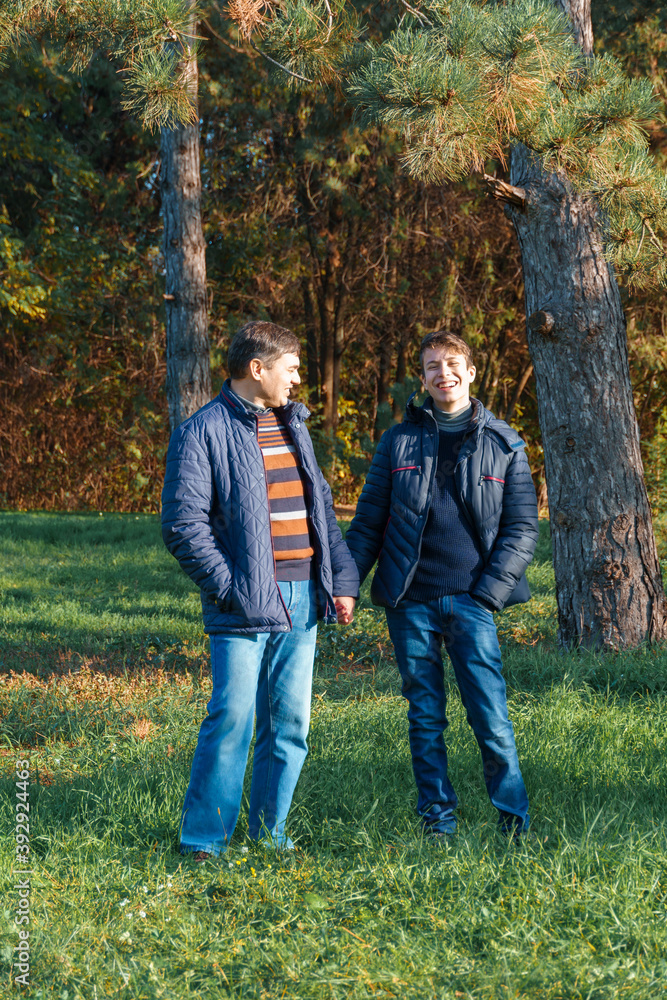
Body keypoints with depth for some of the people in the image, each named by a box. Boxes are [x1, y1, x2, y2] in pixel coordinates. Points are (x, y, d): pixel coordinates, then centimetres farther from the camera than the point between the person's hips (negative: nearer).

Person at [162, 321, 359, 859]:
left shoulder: (294, 426, 17)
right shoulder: (203, 432, -6)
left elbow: (322, 509, 20)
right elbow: (183, 525, -11)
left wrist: (343, 579, 9)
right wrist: (231, 587, -16)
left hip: (303, 600, 7)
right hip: (245, 605, -7)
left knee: (291, 723, 9)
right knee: (232, 720, -8)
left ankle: (269, 834, 20)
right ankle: (203, 843, 1)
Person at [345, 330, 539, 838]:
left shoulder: (503, 444, 5)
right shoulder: (399, 441, 8)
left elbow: (523, 527, 3)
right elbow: (369, 521, 9)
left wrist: (489, 593, -8)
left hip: (471, 602, -2)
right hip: (410, 604, 2)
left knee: (492, 720, -6)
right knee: (425, 719, 7)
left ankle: (516, 825, 4)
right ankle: (437, 824, 16)